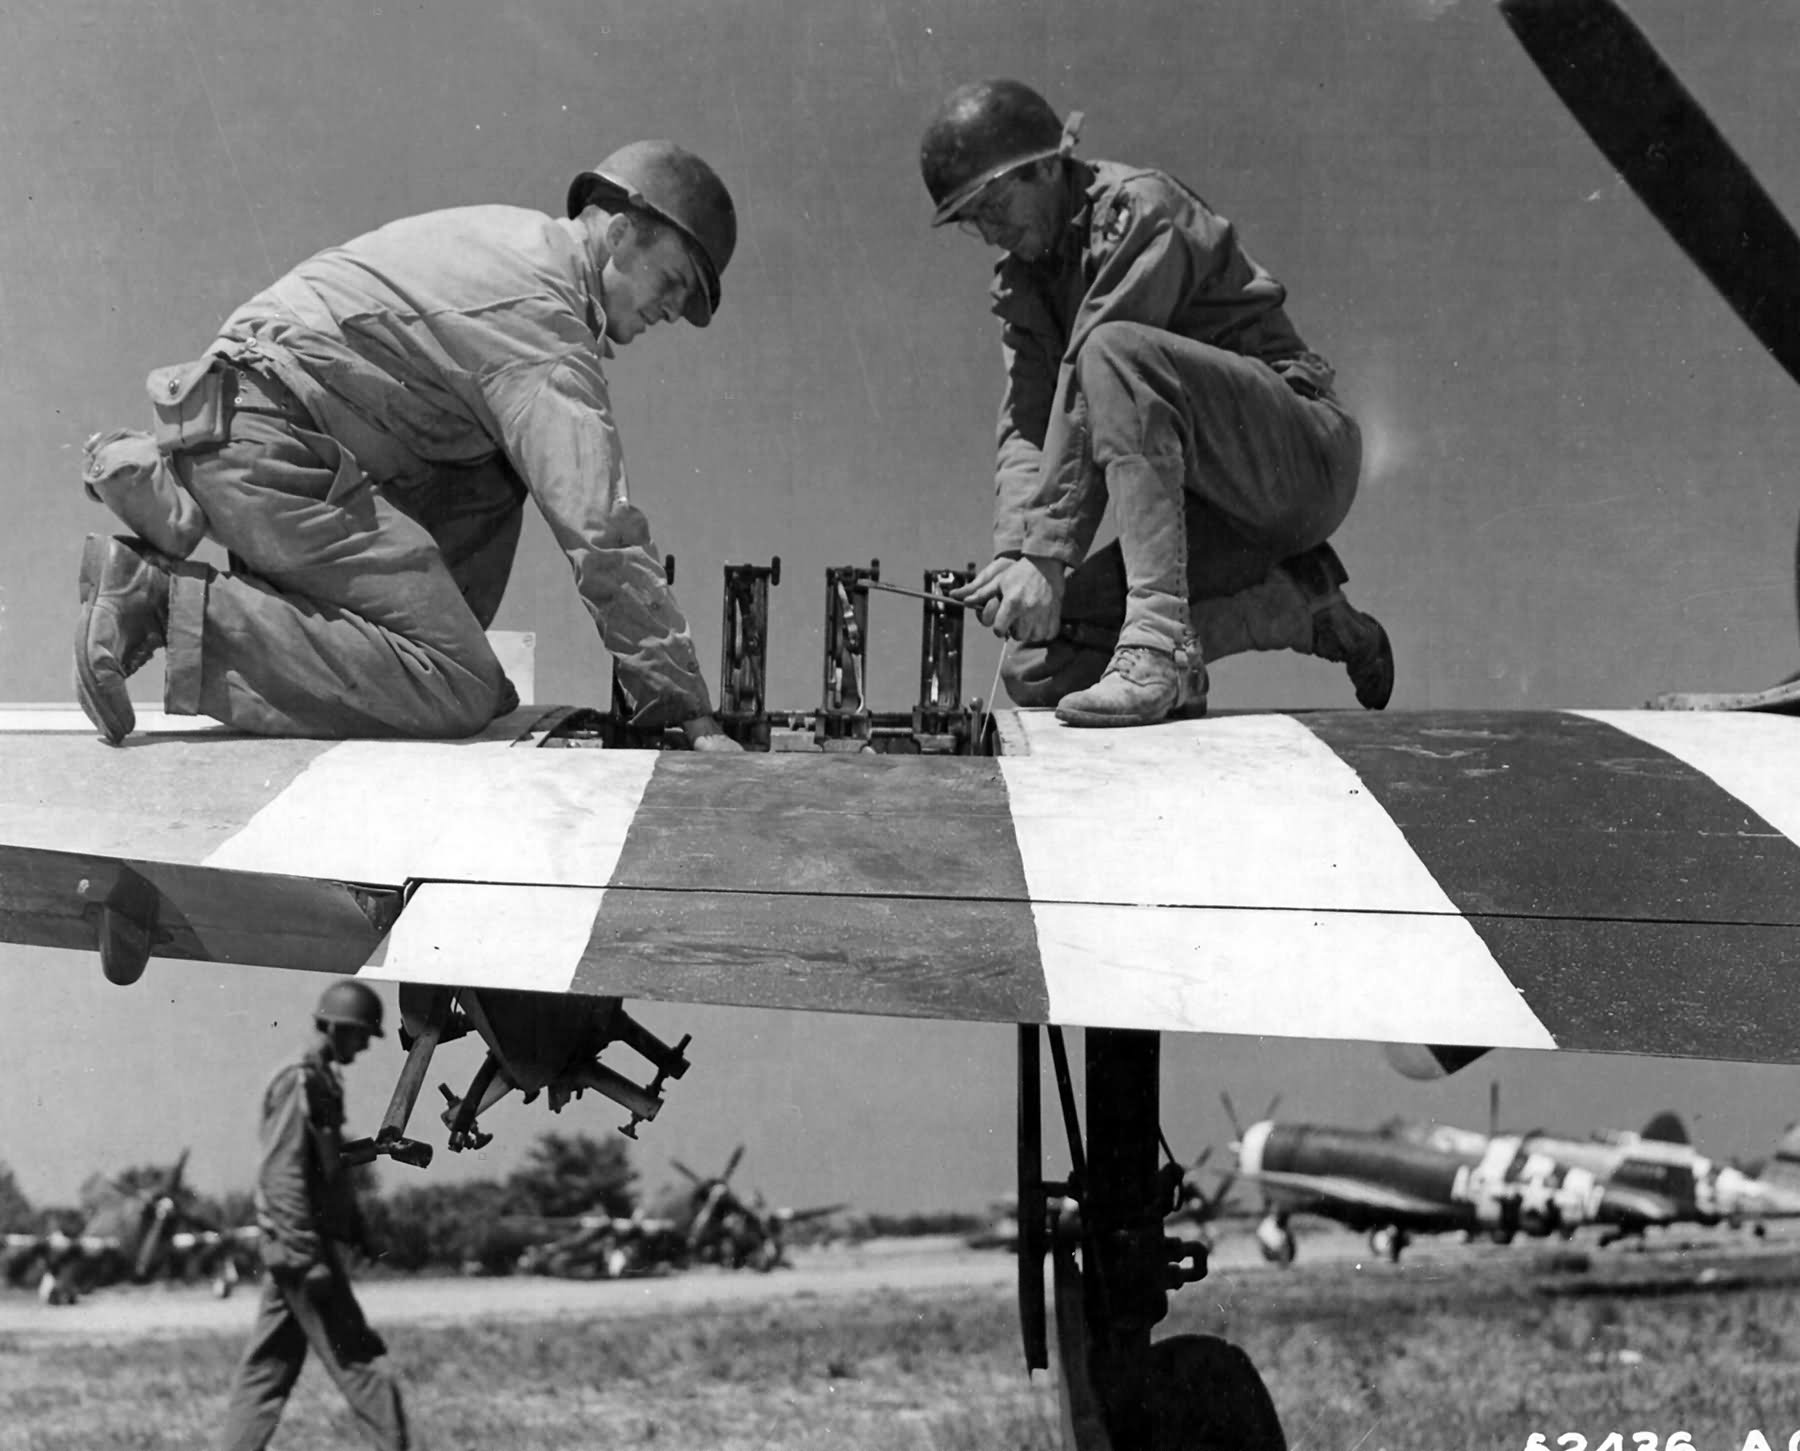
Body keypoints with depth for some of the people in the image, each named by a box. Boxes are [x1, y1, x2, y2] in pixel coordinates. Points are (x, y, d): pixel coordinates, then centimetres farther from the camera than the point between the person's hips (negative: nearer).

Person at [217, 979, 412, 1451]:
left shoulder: (322, 1083, 16)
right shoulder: (298, 1084, -14)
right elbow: (281, 1175, -21)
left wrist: (360, 1231, 24)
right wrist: (308, 1256, -24)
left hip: (291, 1251, 10)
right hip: (301, 1243, -10)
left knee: (267, 1371, 10)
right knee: (360, 1361, -6)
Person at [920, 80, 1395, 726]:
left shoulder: (1139, 208, -13)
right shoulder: (1023, 279, 12)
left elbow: (1084, 385, -21)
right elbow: (1026, 427, 1)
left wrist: (1048, 555, -28)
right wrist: (1013, 553, -17)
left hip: (1303, 457, -8)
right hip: (1212, 501, 9)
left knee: (1117, 352, -33)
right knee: (1039, 672, -4)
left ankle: (1159, 643, -37)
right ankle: (1299, 606, 4)